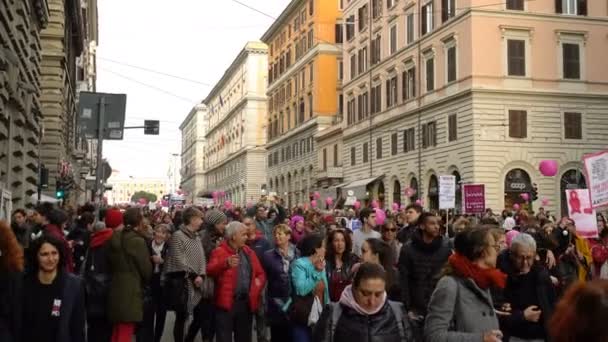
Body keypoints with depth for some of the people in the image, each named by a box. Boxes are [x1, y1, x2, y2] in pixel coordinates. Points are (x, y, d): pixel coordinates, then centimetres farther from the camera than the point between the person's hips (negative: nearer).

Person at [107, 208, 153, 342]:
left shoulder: (115, 238, 5)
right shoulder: (137, 241, -15)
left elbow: (112, 262, 11)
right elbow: (146, 269, -9)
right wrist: (144, 282, 11)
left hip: (115, 288, 7)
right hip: (131, 291, -7)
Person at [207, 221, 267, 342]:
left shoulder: (249, 252, 15)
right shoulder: (220, 251, -4)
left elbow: (261, 273, 23)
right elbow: (210, 270, -21)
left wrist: (259, 281, 1)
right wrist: (226, 263, -39)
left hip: (247, 303, 6)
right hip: (226, 303, -5)